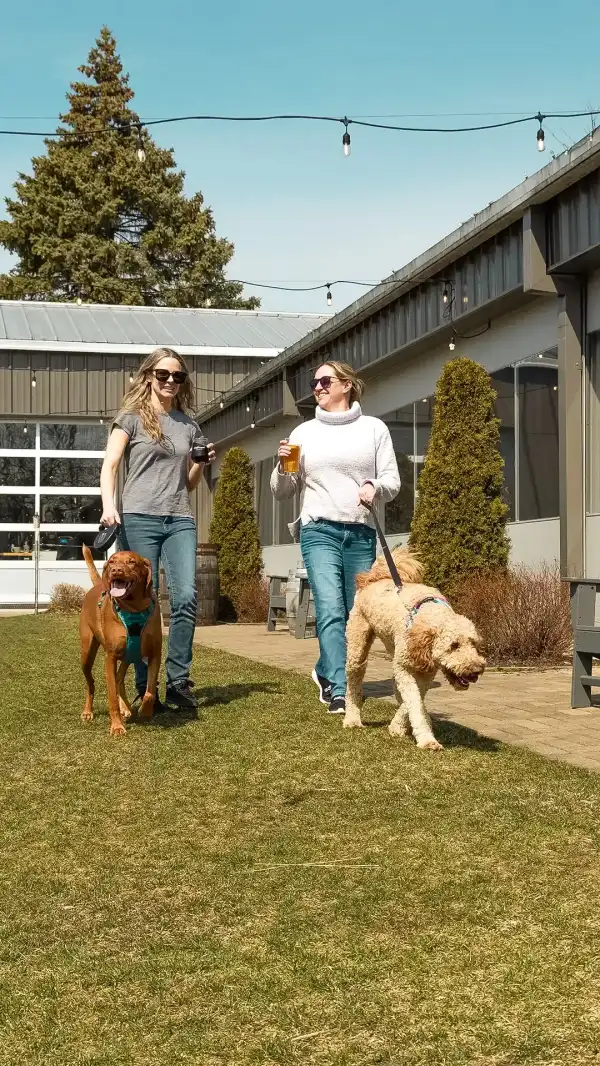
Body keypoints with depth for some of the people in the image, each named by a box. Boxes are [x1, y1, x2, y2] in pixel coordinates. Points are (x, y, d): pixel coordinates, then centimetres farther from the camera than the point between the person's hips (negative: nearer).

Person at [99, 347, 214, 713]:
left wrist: (203, 463, 3)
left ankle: (179, 681, 0)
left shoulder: (189, 425, 17)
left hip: (181, 520, 3)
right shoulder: (132, 418, 6)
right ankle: (146, 689, 5)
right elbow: (109, 466, -4)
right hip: (139, 519, -3)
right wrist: (108, 506, -20)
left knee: (186, 597, -11)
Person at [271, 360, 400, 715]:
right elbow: (282, 492, 14)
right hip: (320, 531, -1)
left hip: (361, 534, 1)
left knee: (356, 613, 7)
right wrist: (284, 467, -7)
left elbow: (393, 481, 7)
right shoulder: (304, 433, 11)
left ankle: (326, 672, 31)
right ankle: (340, 691, -17)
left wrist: (376, 487, -15)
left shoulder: (374, 428, 9)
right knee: (331, 611, -16)